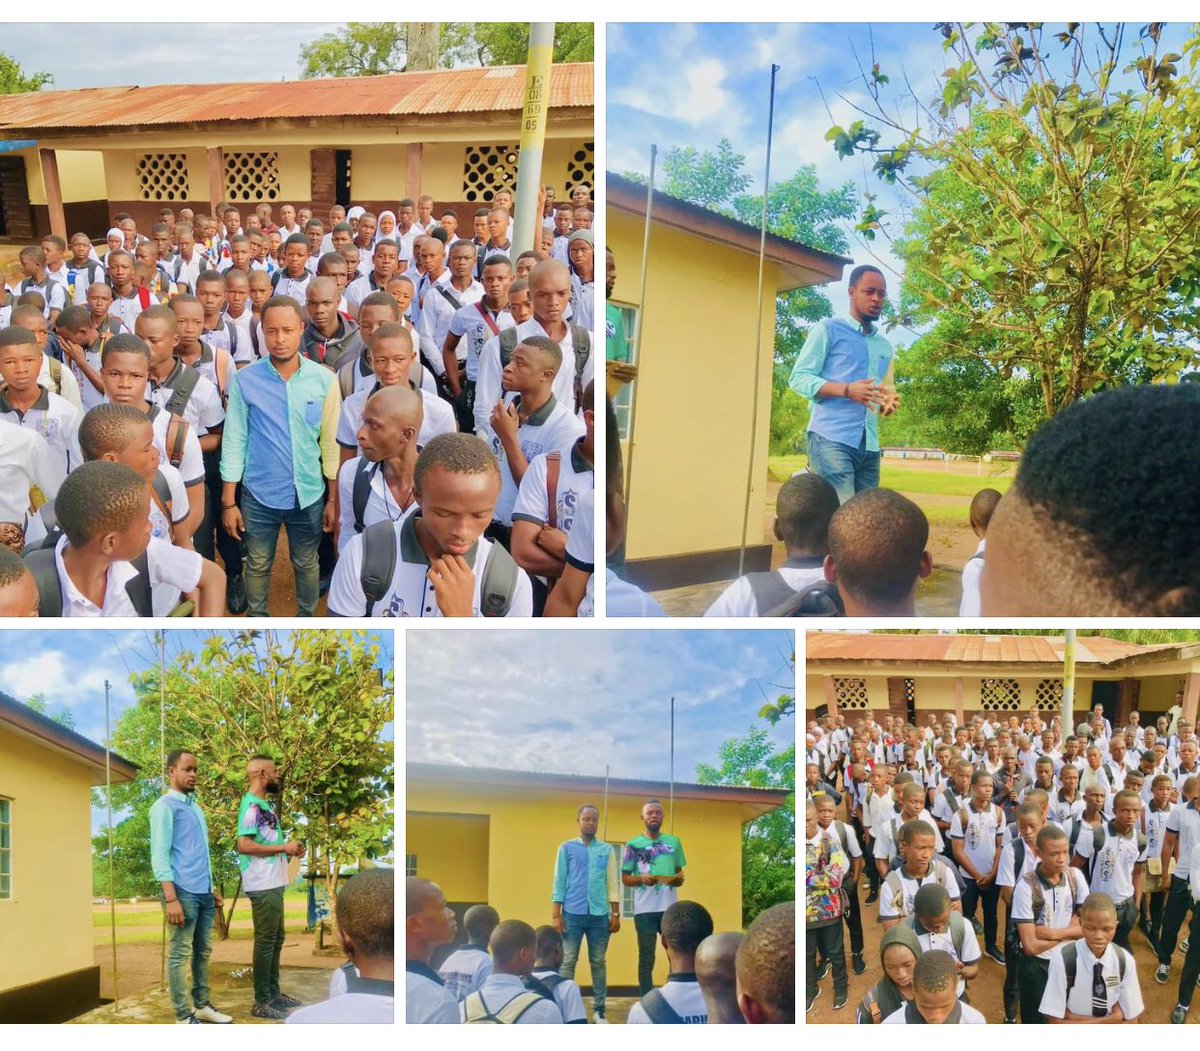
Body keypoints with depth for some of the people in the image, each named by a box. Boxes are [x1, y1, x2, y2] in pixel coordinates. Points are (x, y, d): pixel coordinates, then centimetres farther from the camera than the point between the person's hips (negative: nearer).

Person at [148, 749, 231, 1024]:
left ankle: (202, 1005, 22)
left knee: (203, 951, 13)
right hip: (183, 891, -8)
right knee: (180, 953, -3)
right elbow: (160, 855, -13)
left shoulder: (195, 807, 18)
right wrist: (171, 898, -19)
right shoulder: (165, 806, -6)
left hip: (204, 892, 8)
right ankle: (184, 1016, 1)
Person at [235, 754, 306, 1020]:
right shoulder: (251, 806, -15)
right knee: (265, 942, -5)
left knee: (276, 940, 16)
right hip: (263, 886, -10)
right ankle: (262, 1002, 0)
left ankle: (273, 993, 25)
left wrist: (289, 848, 8)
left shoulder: (264, 805, 16)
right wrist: (283, 848, -19)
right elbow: (244, 846, -24)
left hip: (274, 884, 10)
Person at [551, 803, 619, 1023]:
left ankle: (600, 1009, 12)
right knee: (567, 961, 1)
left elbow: (612, 884, 9)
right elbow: (559, 882, 2)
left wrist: (615, 914, 4)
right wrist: (555, 915, -3)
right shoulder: (567, 848, 4)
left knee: (598, 963, 7)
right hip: (572, 913, -1)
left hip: (599, 914, 1)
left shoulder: (607, 850, 8)